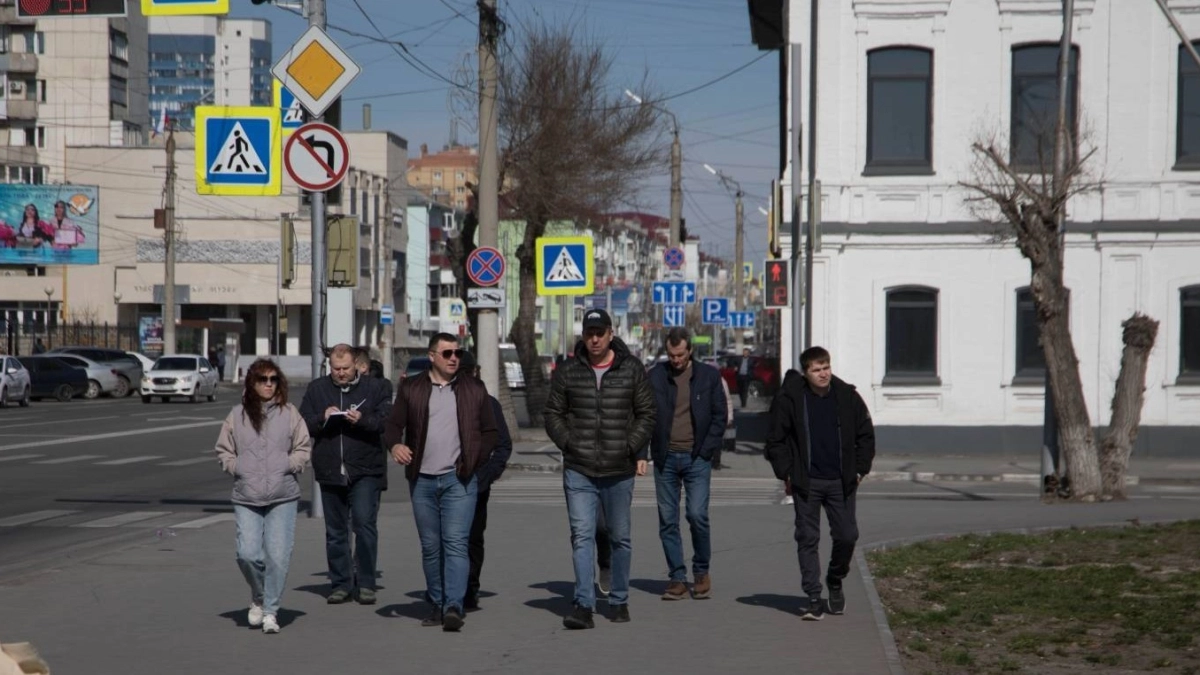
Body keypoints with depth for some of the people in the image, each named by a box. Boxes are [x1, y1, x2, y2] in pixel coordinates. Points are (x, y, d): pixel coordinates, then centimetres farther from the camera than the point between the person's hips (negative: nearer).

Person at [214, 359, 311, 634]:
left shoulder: (289, 413, 4)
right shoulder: (237, 415, 7)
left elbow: (303, 447, 9)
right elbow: (223, 450, 14)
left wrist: (289, 465, -5)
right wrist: (237, 468, 0)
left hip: (283, 497, -1)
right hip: (246, 498, 1)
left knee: (278, 556, -6)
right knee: (247, 554, -9)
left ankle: (270, 611, 8)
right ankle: (258, 598, 19)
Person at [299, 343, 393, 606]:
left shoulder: (374, 388, 4)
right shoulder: (316, 389, 11)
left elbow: (387, 422, -4)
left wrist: (362, 420, -19)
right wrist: (322, 418, -12)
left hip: (365, 470, -3)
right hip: (330, 471, 3)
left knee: (364, 523, -12)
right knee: (335, 531, 9)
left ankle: (365, 583, -3)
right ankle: (340, 584, 18)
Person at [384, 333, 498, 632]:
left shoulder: (474, 389, 7)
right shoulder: (411, 389, 7)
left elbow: (490, 431, 11)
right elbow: (393, 424, 6)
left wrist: (475, 462, -2)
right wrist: (395, 444, -16)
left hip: (459, 480, -2)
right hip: (422, 480, 2)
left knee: (456, 543, -12)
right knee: (430, 547, 8)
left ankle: (454, 608, -17)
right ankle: (437, 606, 16)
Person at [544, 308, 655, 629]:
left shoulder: (632, 370, 1)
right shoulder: (567, 371, 3)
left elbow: (646, 413, 5)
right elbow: (552, 413, 8)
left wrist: (632, 448, -5)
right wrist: (568, 444, -4)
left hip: (620, 470, 1)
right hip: (579, 471, 0)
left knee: (620, 538, 11)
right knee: (582, 536, -9)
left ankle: (619, 601, 24)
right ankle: (584, 605, -13)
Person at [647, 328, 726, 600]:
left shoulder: (709, 376, 4)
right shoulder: (655, 376, 4)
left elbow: (719, 416, 6)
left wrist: (707, 449, -3)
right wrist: (652, 450, -3)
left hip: (696, 457, -2)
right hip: (665, 458, 2)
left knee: (697, 515, -10)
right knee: (667, 520, 2)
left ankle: (701, 571, 10)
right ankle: (677, 578, 10)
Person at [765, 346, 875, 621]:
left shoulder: (847, 397, 0)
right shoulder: (789, 399, -6)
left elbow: (865, 435, 10)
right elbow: (776, 440, 2)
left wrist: (860, 469, 4)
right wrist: (786, 473, -3)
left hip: (841, 482, 2)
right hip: (806, 483, -2)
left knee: (847, 536, 3)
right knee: (808, 539, -1)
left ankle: (835, 582, 30)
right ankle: (814, 599, 4)